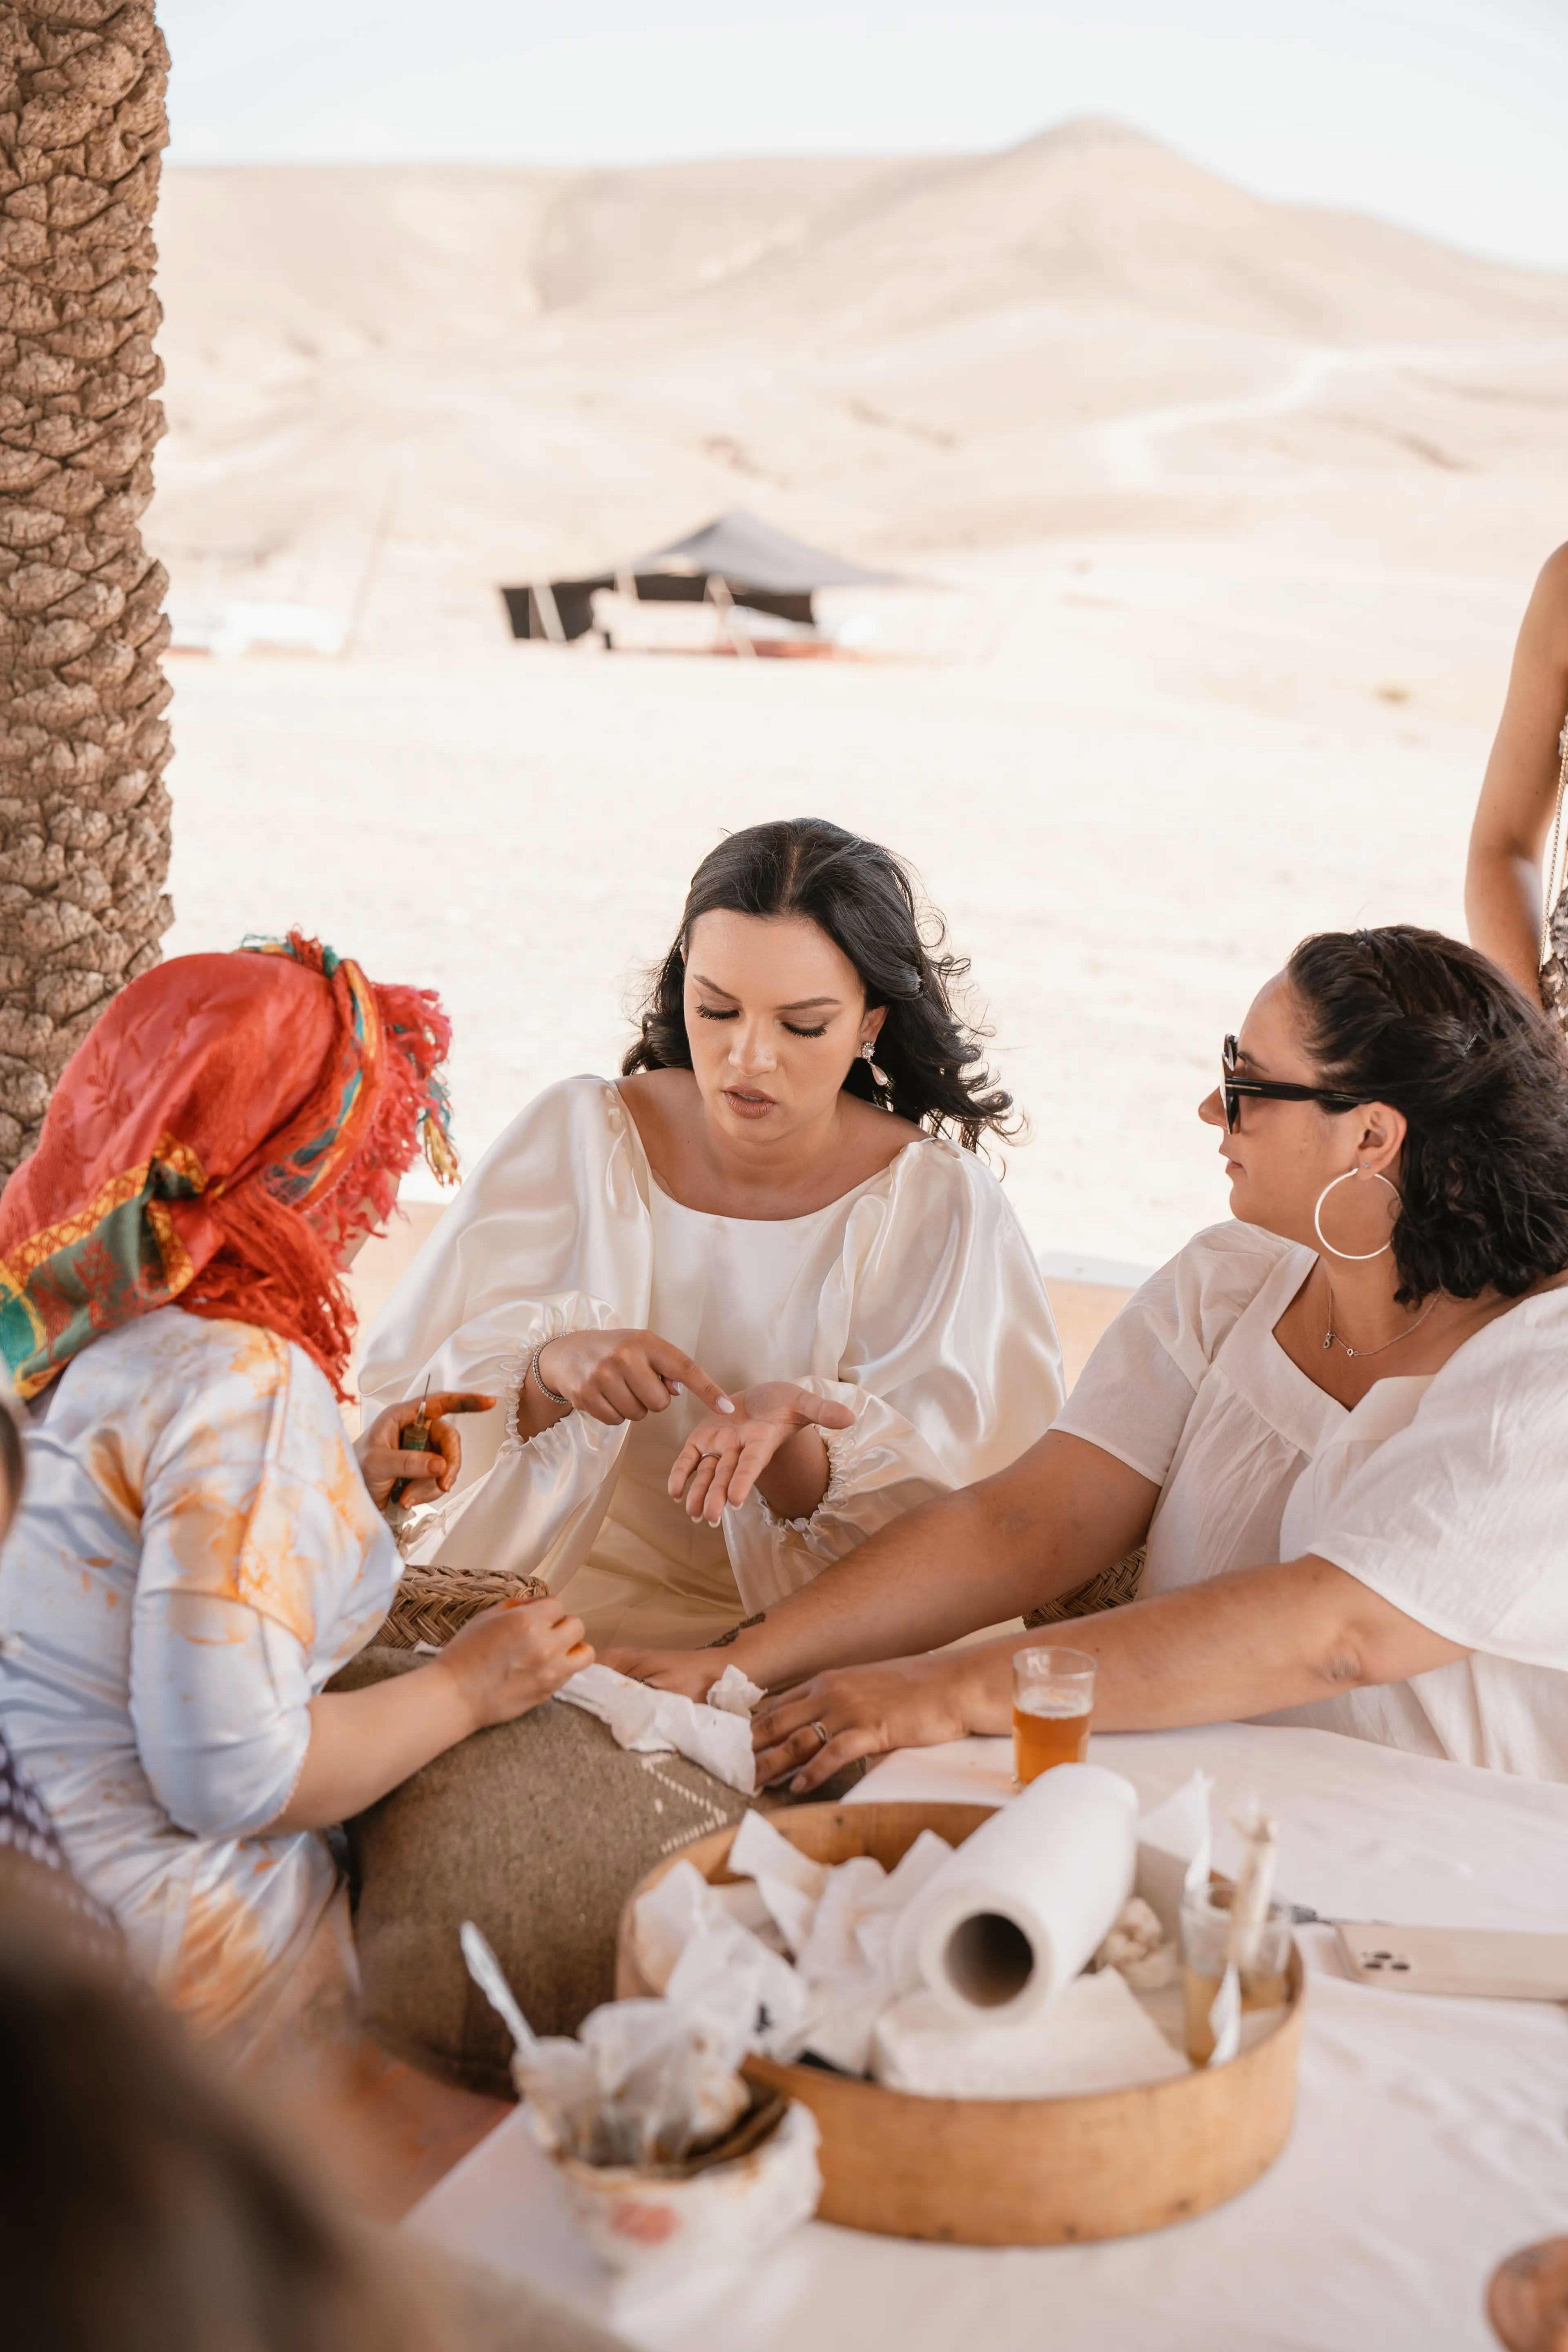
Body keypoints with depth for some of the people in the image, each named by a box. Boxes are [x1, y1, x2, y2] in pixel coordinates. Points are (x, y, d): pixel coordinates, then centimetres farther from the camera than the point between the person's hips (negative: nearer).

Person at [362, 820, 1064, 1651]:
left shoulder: (942, 1207, -6)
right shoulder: (577, 1137, -2)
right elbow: (401, 1394, -4)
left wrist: (787, 1443, -25)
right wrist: (551, 1368, -24)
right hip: (553, 1611, 3)